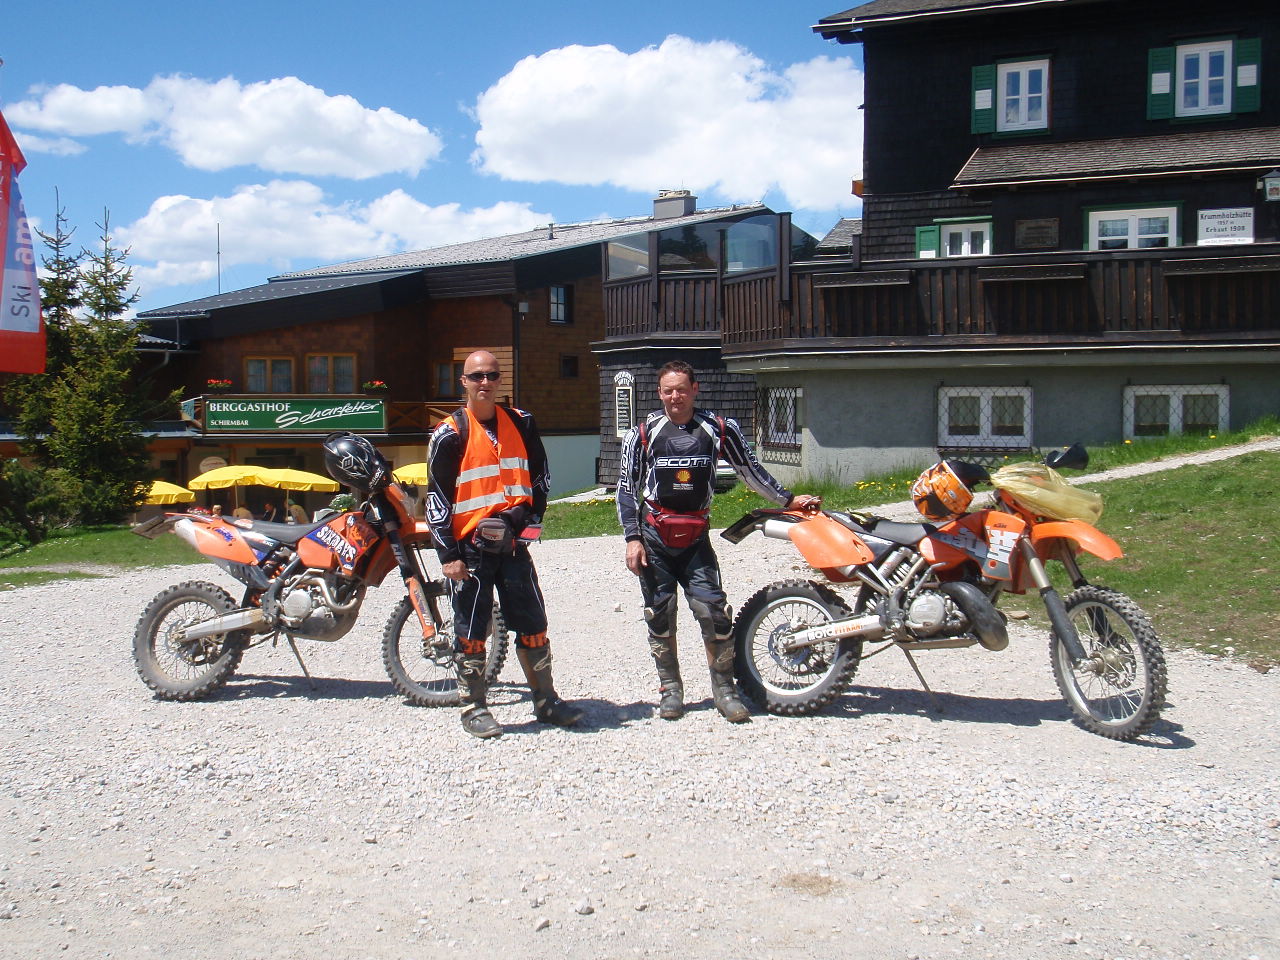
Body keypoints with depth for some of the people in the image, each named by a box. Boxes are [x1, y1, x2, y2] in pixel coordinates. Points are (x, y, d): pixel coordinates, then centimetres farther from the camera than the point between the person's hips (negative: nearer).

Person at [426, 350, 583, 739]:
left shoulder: (521, 423, 7)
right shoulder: (450, 434, -5)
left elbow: (541, 475, 16)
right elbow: (436, 499, -5)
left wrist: (528, 511, -1)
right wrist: (448, 554, -10)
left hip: (512, 542, 4)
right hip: (470, 546, -3)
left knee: (533, 624, 8)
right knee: (472, 630, 4)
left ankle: (546, 700, 21)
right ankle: (474, 707, 16)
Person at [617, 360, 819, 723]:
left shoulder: (719, 429, 4)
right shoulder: (643, 433, 1)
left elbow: (750, 470, 15)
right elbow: (626, 488, 3)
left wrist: (788, 500, 17)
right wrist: (632, 539, -3)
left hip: (696, 538, 0)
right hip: (654, 537, 0)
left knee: (714, 610, -8)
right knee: (660, 614, 4)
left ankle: (724, 688, 5)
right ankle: (670, 688, 18)